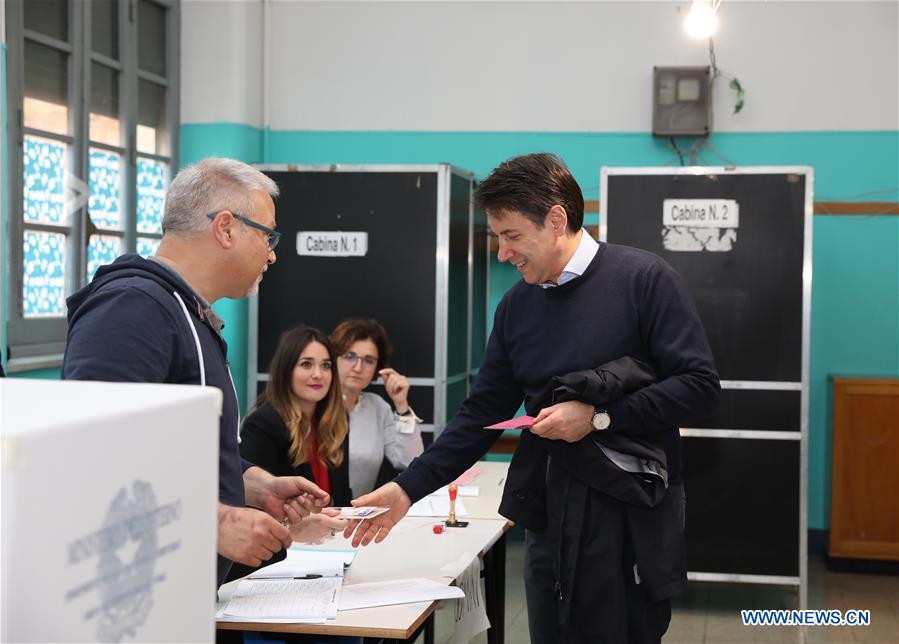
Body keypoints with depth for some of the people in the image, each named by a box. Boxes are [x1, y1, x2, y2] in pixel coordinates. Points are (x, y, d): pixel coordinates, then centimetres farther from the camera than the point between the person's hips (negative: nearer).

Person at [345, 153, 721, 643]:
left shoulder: (643, 279, -8)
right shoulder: (516, 306, 8)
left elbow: (699, 386, -13)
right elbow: (482, 414, 8)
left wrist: (599, 417, -17)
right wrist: (408, 489, 0)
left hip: (631, 516, -5)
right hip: (549, 515, 5)